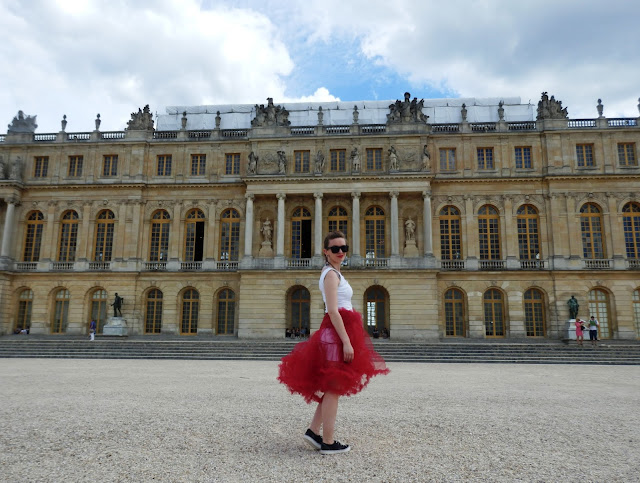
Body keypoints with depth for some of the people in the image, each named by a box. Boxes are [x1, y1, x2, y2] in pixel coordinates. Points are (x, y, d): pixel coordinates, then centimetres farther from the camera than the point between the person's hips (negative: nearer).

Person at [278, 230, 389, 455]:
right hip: (336, 333, -10)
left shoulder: (334, 273, 19)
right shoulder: (331, 274, -11)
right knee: (334, 388, -3)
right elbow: (333, 311, -19)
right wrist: (346, 341, -23)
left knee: (333, 387, 15)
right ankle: (328, 443, 7)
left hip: (337, 332, 10)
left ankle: (313, 431, 21)